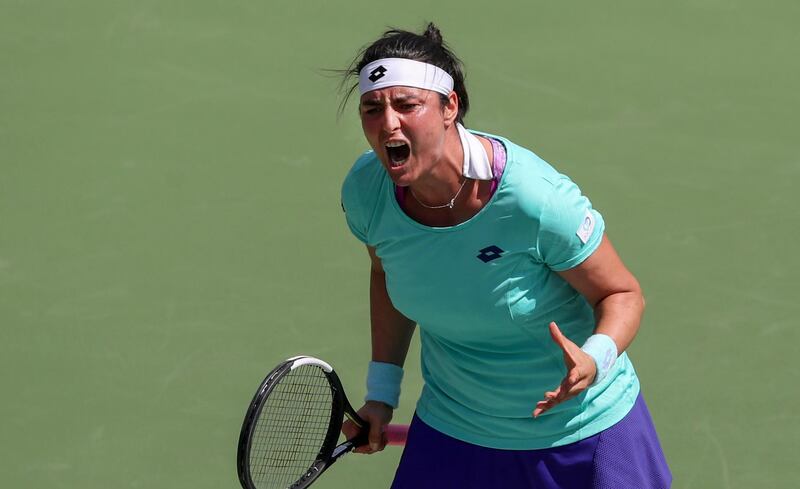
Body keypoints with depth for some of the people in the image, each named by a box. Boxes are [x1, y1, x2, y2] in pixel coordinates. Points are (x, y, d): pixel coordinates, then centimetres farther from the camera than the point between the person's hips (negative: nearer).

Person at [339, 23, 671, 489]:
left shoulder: (534, 199, -30)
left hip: (579, 429, -3)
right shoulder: (365, 190, -15)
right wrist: (381, 390, 6)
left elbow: (623, 294, -16)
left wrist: (594, 359, -35)